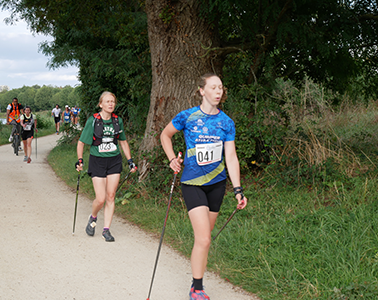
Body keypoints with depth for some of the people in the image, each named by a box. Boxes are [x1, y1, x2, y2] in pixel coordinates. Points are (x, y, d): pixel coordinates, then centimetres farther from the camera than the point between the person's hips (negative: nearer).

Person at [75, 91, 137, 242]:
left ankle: (106, 230, 9)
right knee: (101, 199, -8)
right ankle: (93, 218, 24)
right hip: (97, 161, -3)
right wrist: (79, 160, -13)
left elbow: (123, 142, 15)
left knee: (110, 196, 0)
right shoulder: (93, 121, -8)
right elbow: (81, 142, -1)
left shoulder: (117, 120, 2)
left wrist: (130, 160, 12)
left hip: (114, 161, 3)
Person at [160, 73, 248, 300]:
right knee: (203, 239, -13)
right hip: (193, 183, -3)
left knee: (205, 236, 12)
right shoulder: (187, 117, -7)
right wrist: (172, 159, -1)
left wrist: (238, 190, -6)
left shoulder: (226, 122, 1)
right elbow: (165, 135, 11)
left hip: (217, 183, 4)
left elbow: (231, 157, -1)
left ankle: (198, 281, 29)